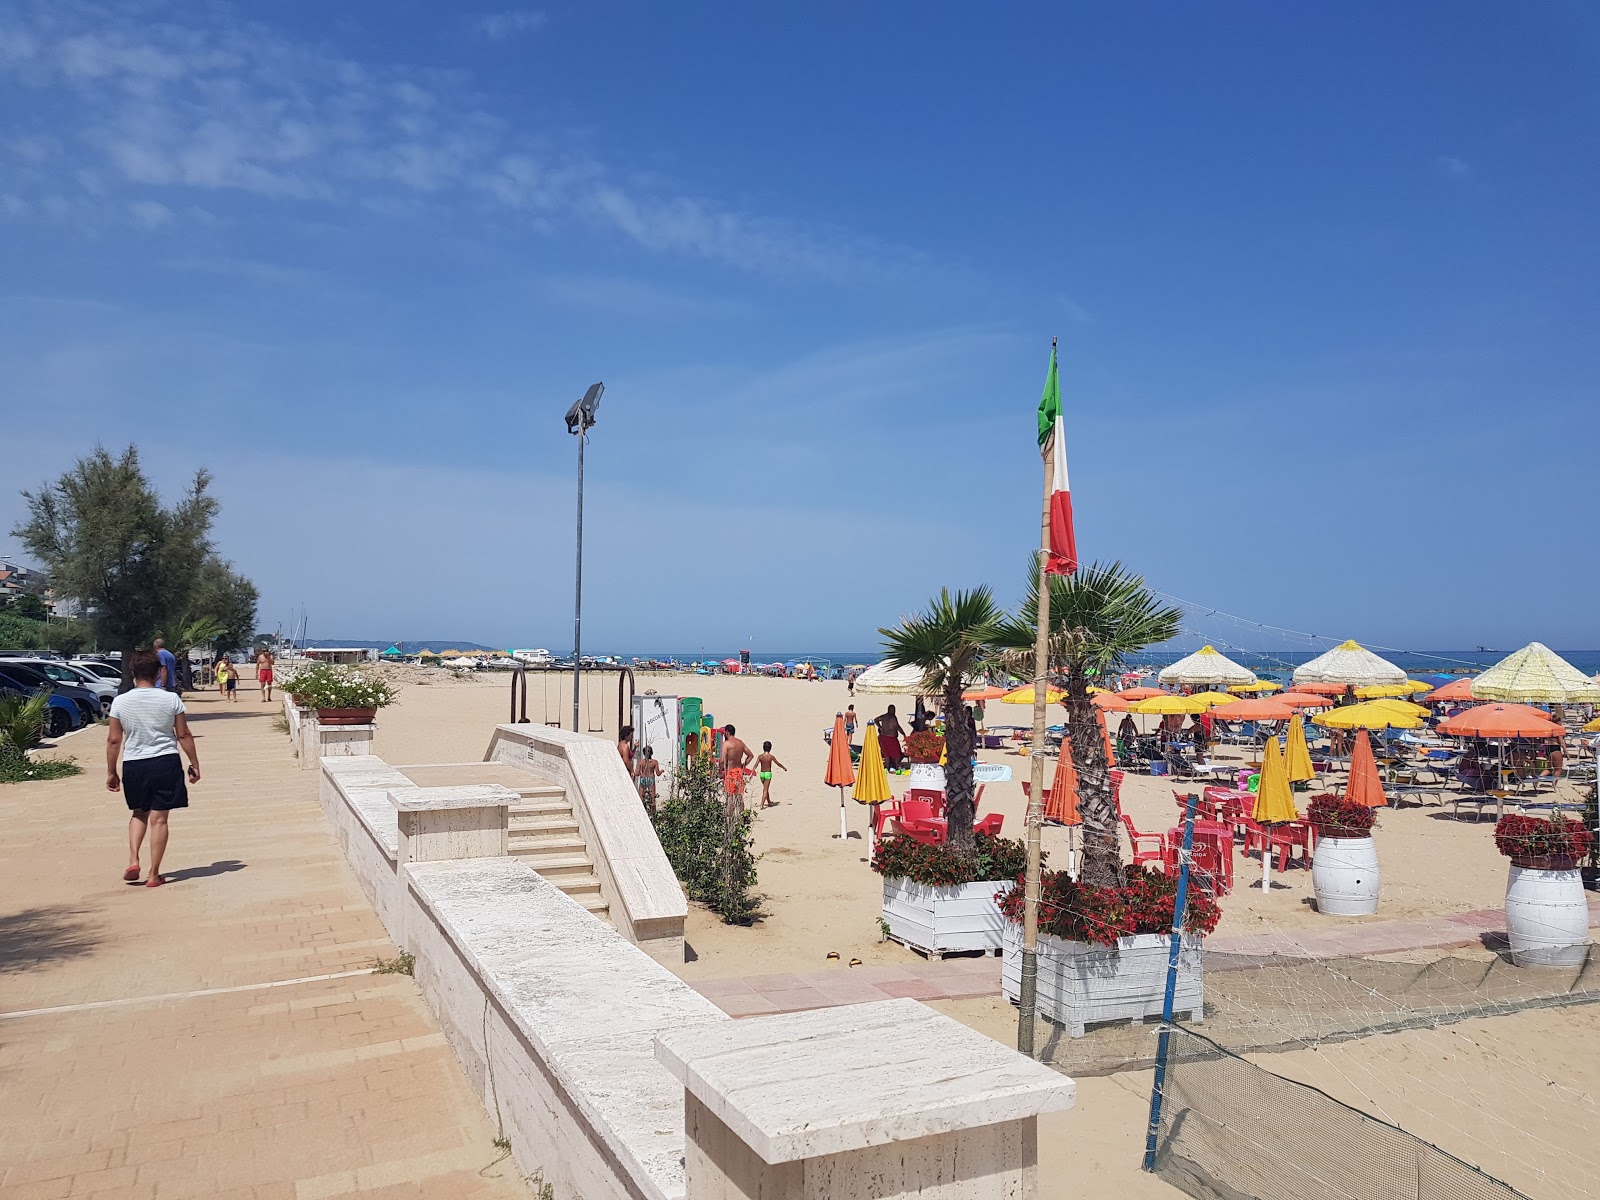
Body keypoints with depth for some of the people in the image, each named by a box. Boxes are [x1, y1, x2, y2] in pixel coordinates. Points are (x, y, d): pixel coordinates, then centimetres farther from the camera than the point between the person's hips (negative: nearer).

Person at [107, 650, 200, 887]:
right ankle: (154, 875, 7)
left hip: (133, 765, 2)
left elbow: (113, 740, 0)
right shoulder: (171, 699, -6)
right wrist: (194, 764, 7)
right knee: (158, 818, 3)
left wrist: (111, 772, 10)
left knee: (138, 814, 23)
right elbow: (184, 735, -2)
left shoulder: (120, 702, -3)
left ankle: (133, 861, 8)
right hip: (166, 762, -2)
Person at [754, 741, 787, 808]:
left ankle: (769, 802, 37)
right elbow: (778, 764, 0)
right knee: (765, 789, -3)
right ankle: (762, 804, -14)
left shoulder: (760, 756, -4)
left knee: (765, 788, 21)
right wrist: (784, 768, 16)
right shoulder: (771, 756, -9)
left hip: (761, 773, 4)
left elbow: (756, 765, -12)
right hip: (768, 773, -4)